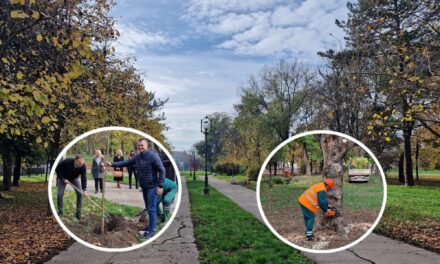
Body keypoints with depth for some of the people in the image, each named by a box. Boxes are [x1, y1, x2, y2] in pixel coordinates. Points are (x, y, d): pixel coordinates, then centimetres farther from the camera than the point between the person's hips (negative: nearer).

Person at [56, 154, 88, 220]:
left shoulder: (83, 166, -31)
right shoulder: (66, 162, -37)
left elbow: (83, 178, -30)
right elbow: (57, 169, -21)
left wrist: (84, 190, -37)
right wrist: (63, 179, -26)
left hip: (75, 178, 2)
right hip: (63, 178, -2)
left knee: (80, 193, -10)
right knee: (60, 194, -11)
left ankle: (78, 212, -1)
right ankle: (60, 211, 9)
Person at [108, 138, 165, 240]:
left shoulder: (153, 155, -17)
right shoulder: (137, 157, 5)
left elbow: (161, 170, -18)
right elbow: (126, 163, 13)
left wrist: (160, 186, -21)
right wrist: (113, 164, 4)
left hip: (152, 186, -8)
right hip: (144, 186, 8)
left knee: (151, 208, -4)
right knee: (148, 208, 17)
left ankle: (151, 230, 4)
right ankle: (151, 226, 30)